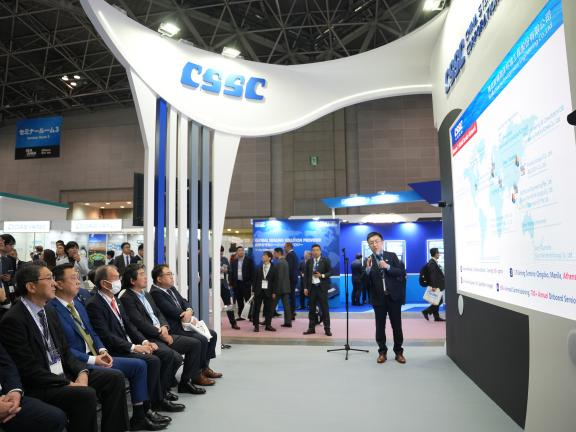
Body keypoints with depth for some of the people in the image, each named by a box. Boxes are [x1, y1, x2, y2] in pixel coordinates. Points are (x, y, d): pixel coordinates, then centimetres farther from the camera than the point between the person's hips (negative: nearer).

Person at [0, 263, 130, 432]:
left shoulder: (50, 310, 9)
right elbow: (29, 369, -19)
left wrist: (82, 372, -6)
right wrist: (68, 384, -19)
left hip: (64, 374, 8)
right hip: (38, 386, -8)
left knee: (115, 377, -3)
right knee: (86, 394, -30)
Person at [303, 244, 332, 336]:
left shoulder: (325, 260, 0)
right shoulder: (309, 261, 7)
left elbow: (330, 272, -1)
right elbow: (306, 275, 8)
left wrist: (322, 275, -18)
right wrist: (306, 287, 3)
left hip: (322, 287, -3)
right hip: (312, 287, 3)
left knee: (325, 308, -1)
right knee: (312, 308, 7)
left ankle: (327, 329, 6)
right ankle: (311, 328, 14)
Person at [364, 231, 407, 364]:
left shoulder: (392, 256, 2)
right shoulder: (368, 261, 2)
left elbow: (402, 272, -5)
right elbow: (366, 282, -4)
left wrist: (388, 267, -17)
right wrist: (368, 269, -22)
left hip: (393, 296, 0)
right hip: (378, 298, 0)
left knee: (397, 326, 7)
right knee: (380, 327, 5)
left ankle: (399, 352, 19)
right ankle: (382, 352, 17)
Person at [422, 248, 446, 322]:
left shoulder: (434, 262, 13)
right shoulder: (432, 263, -18)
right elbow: (432, 275, -23)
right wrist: (433, 286, -26)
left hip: (437, 285, 10)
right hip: (436, 286, -10)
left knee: (438, 301, 12)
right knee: (438, 301, -6)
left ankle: (436, 317, 16)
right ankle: (426, 311, 1)